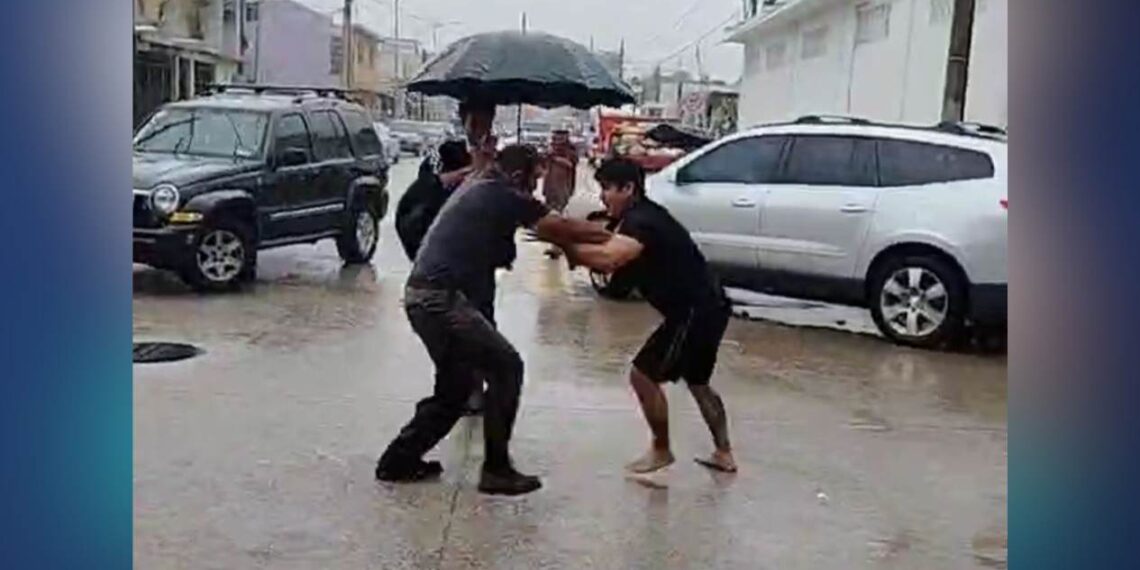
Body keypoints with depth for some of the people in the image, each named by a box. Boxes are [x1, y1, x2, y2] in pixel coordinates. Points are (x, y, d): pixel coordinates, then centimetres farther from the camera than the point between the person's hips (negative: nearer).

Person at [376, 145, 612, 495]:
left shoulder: (480, 191, 22)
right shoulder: (504, 196, -5)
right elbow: (560, 228, -3)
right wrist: (608, 236, 9)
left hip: (423, 295, 9)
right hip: (442, 298, -9)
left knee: (455, 386, 18)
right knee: (506, 368, -3)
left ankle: (399, 460, 23)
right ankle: (496, 470, 1)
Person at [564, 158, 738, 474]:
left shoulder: (641, 222, -19)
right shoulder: (640, 216, 14)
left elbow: (607, 258, -38)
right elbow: (611, 261, 7)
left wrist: (567, 247, -27)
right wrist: (574, 250, -7)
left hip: (696, 311, -11)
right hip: (707, 307, 11)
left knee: (643, 375, -2)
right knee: (697, 381, 24)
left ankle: (661, 452, 12)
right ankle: (724, 454, 30)